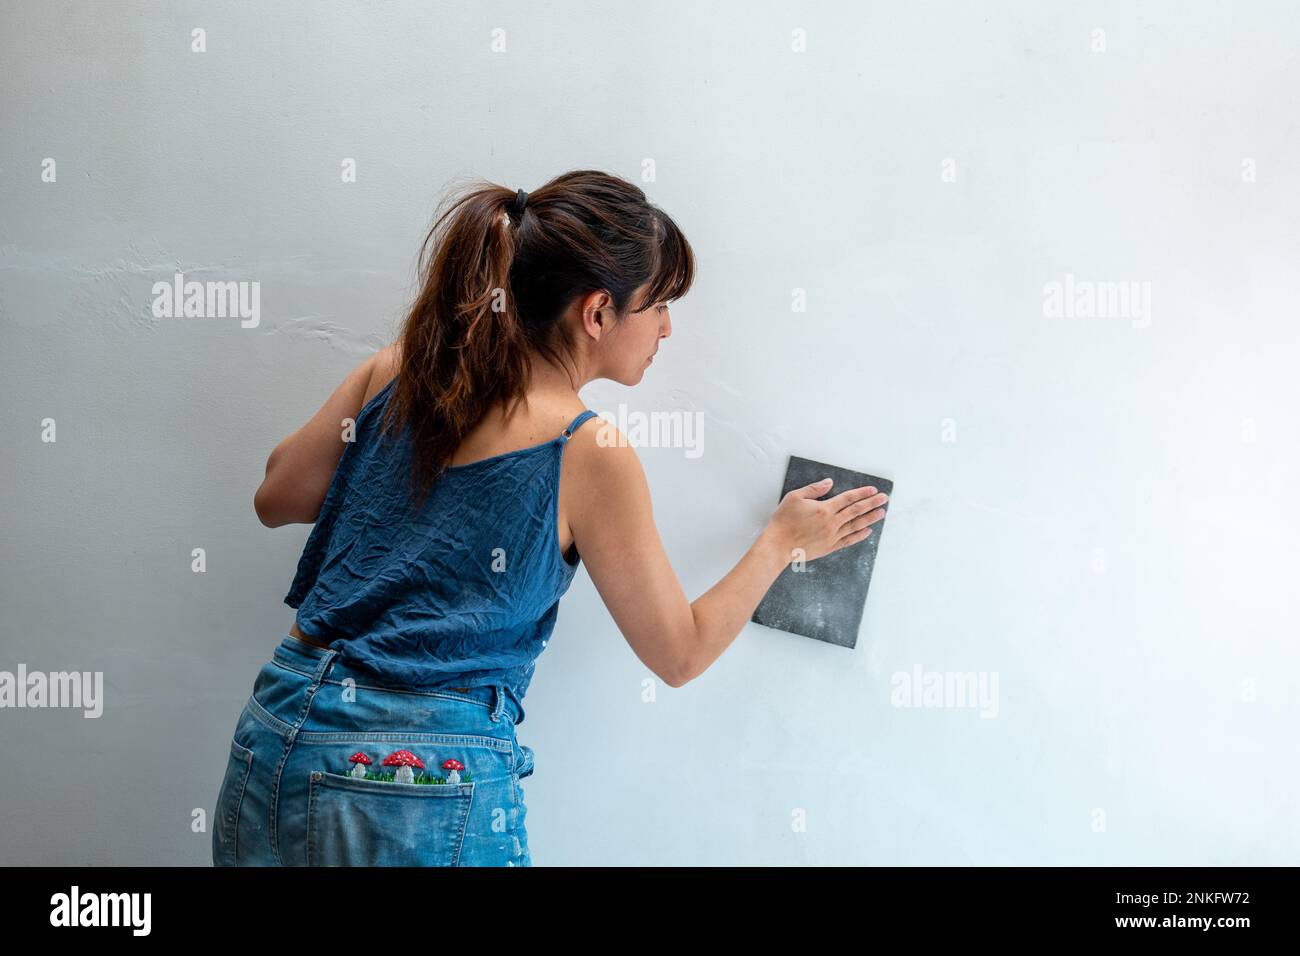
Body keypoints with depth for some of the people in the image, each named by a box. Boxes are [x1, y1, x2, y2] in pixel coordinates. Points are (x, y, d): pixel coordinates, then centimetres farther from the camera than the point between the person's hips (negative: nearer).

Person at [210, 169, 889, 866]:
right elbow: (678, 654, -3)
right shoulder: (590, 453, -13)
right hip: (429, 783, -5)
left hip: (279, 735, 6)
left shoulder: (398, 370, 0)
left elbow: (275, 499, 11)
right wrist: (782, 541, 11)